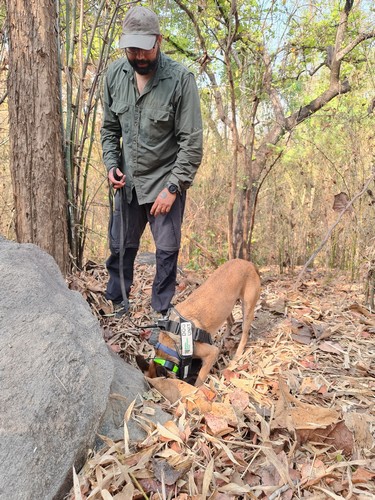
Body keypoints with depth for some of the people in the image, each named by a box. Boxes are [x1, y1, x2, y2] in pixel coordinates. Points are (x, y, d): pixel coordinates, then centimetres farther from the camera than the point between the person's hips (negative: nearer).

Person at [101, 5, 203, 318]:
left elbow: (192, 142, -16)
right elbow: (110, 128, 10)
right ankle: (117, 305, 30)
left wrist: (173, 187, -18)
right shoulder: (115, 74, -1)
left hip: (165, 180, -4)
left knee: (167, 251, 0)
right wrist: (111, 165, -3)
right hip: (128, 180, 5)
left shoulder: (181, 79, -16)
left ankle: (162, 313, 17)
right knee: (121, 246, 12)